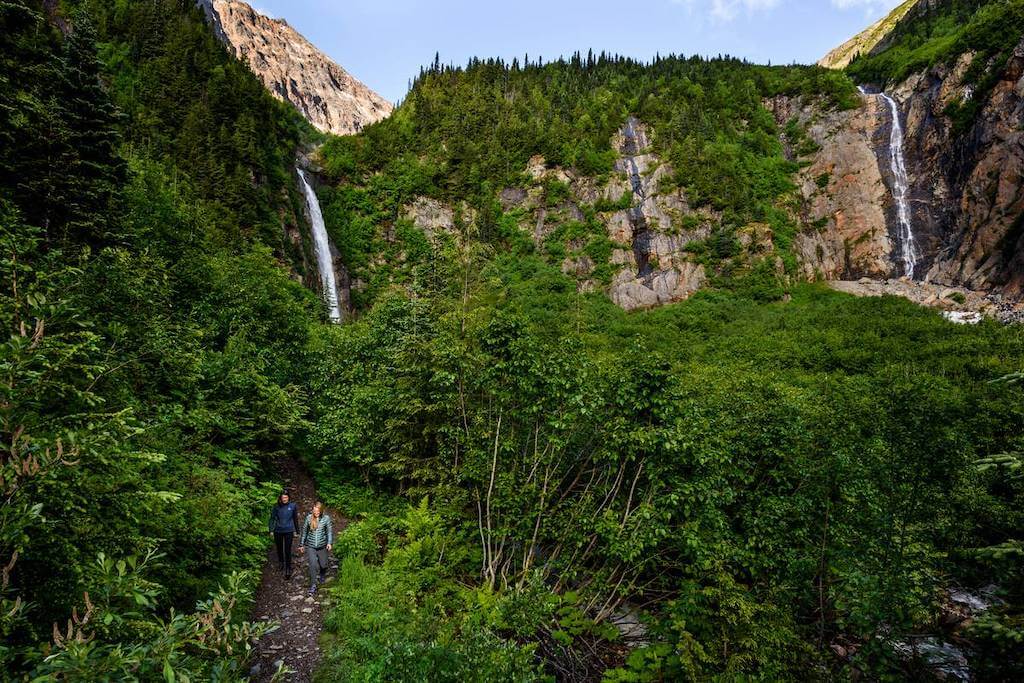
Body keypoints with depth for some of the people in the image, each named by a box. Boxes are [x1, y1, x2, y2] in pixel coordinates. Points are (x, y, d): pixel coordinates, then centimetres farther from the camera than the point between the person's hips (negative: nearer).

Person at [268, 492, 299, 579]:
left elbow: (295, 519, 2)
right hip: (278, 531, 2)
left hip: (288, 531, -2)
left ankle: (288, 569, 8)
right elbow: (272, 518, 1)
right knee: (279, 548, 18)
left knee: (288, 550, -3)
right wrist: (271, 530, -4)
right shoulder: (277, 506, -6)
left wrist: (296, 531, 7)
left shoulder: (293, 506, -7)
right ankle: (281, 562, 45)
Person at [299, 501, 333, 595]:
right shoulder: (308, 518, -6)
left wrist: (329, 542, -18)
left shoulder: (326, 518, -8)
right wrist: (301, 544, 9)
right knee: (313, 565, -12)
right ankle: (313, 585, 2)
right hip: (310, 546, 0)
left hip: (322, 546, 1)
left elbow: (330, 531, -5)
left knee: (323, 564, 11)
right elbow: (304, 531, 5)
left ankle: (321, 576, 45)